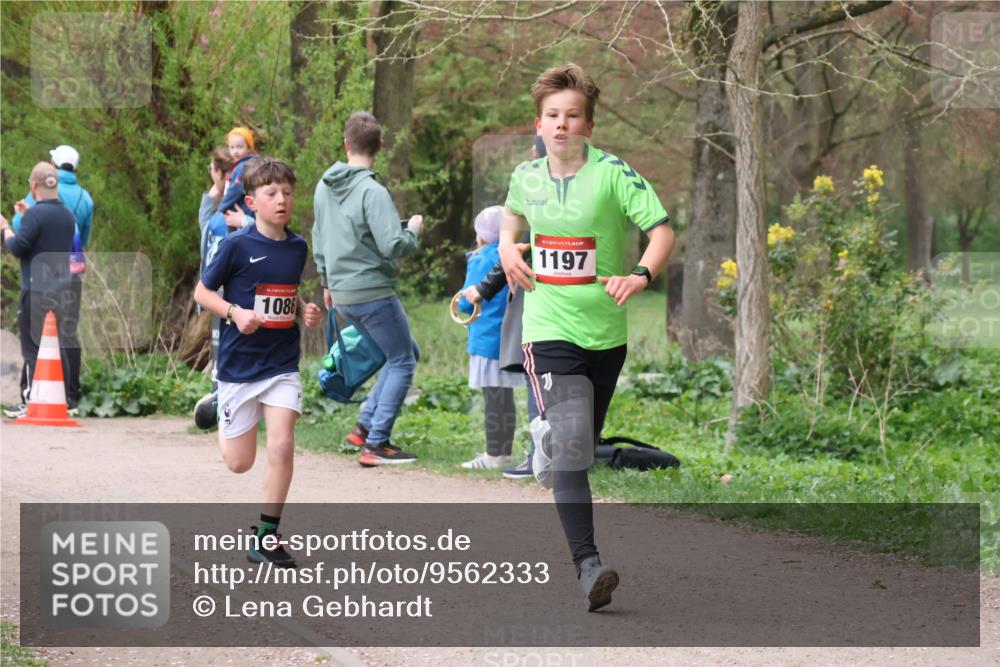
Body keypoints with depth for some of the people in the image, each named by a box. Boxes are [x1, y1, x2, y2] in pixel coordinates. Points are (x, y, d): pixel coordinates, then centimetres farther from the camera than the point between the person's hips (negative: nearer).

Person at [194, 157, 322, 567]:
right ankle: (220, 418, 43)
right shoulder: (236, 245, -12)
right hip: (239, 363, -3)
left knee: (282, 446, -13)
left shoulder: (298, 248, 3)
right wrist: (235, 313, -20)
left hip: (282, 364, 3)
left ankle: (266, 536, -1)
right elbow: (202, 291, -4)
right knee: (240, 463, 7)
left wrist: (306, 312, -1)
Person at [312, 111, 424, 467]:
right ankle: (376, 444, -2)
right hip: (373, 292, -8)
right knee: (402, 363, 3)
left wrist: (326, 281, 29)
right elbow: (393, 246, -23)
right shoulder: (372, 192, -19)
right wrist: (414, 229, -3)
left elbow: (319, 238, 17)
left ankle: (366, 426, 14)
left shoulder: (324, 188, 7)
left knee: (401, 354, 20)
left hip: (343, 295, 8)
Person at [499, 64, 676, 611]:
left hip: (606, 333, 0)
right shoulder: (526, 176, 4)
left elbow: (661, 230, -14)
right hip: (549, 331, 0)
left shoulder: (612, 174, -8)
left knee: (583, 448, 15)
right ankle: (588, 565, -24)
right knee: (566, 445, -18)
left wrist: (640, 275, -32)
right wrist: (507, 245, 8)